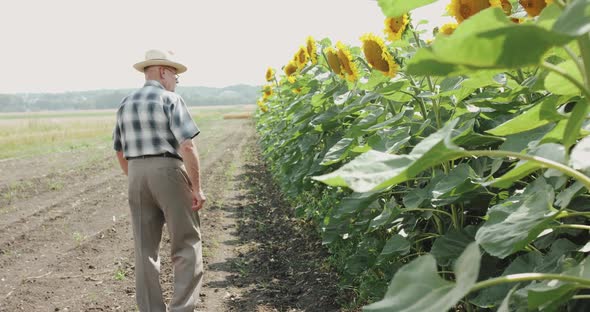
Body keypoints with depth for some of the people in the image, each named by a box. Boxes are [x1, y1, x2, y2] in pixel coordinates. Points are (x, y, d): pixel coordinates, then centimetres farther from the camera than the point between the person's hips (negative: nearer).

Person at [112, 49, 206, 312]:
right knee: (186, 246, 3)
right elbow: (187, 146, -17)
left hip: (137, 175, 6)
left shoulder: (126, 104, 12)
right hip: (169, 173, -6)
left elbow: (120, 152, 17)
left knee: (145, 250, 10)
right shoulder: (171, 100, -7)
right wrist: (197, 187, -13)